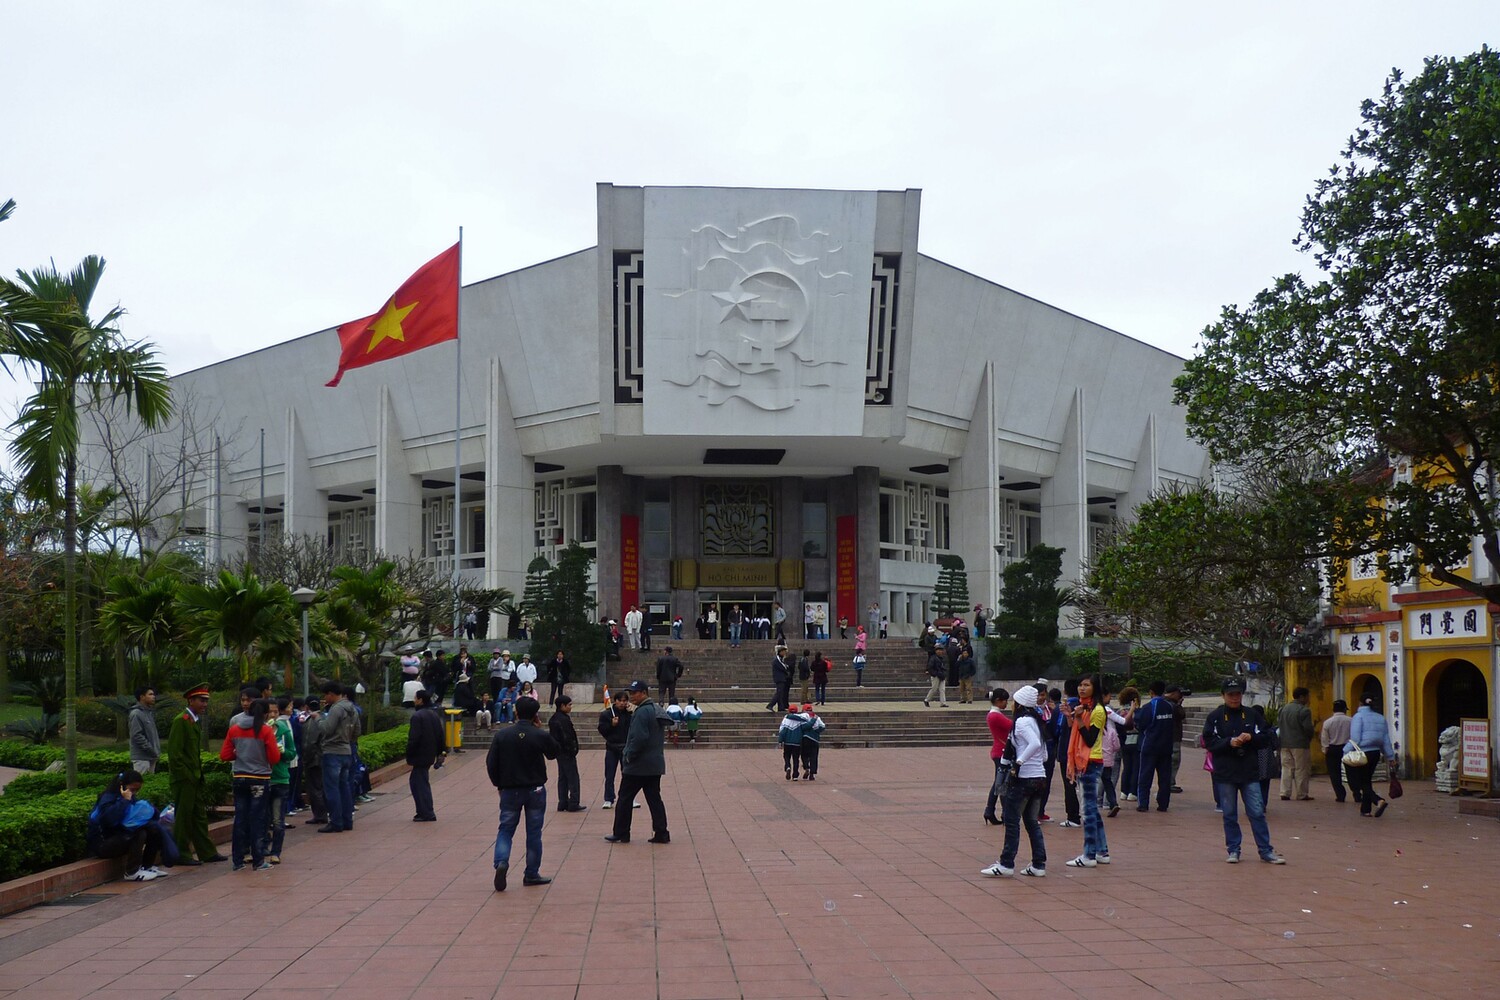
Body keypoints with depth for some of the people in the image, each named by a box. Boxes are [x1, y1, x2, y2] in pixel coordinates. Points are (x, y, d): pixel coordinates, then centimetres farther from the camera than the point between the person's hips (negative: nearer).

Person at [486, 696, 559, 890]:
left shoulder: (502, 735, -6)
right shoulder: (541, 736, -11)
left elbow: (491, 763, -3)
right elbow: (553, 753, 8)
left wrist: (499, 784, 11)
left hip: (509, 791, 1)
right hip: (535, 790, -1)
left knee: (505, 829, 9)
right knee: (534, 833, 9)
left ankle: (501, 862, -16)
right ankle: (532, 874, 14)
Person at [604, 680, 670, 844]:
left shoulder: (641, 712, -17)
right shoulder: (656, 709, 13)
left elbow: (639, 738, -26)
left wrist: (629, 756, -13)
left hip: (638, 766, -9)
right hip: (655, 765, 9)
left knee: (625, 798, 3)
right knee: (654, 799, 9)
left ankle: (621, 834, 9)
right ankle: (661, 834, 6)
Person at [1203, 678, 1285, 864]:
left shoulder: (1251, 715, 9)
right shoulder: (1215, 716, 1)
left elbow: (1265, 738, 7)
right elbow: (1208, 742, -6)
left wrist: (1250, 738, -11)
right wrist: (1229, 742, -18)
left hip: (1249, 772, 1)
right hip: (1225, 774, -1)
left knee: (1257, 812, 0)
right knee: (1229, 814, 5)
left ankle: (1266, 851, 7)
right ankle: (1233, 850, 15)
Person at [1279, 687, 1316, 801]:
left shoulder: (1283, 709, 9)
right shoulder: (1304, 710, -13)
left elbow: (1278, 724, 11)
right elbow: (1308, 728, -15)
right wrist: (1309, 739, 3)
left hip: (1285, 744, 6)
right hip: (1300, 744, -6)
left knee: (1286, 768, 10)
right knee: (1301, 770, 2)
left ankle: (1285, 793, 7)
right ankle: (1301, 794, 4)